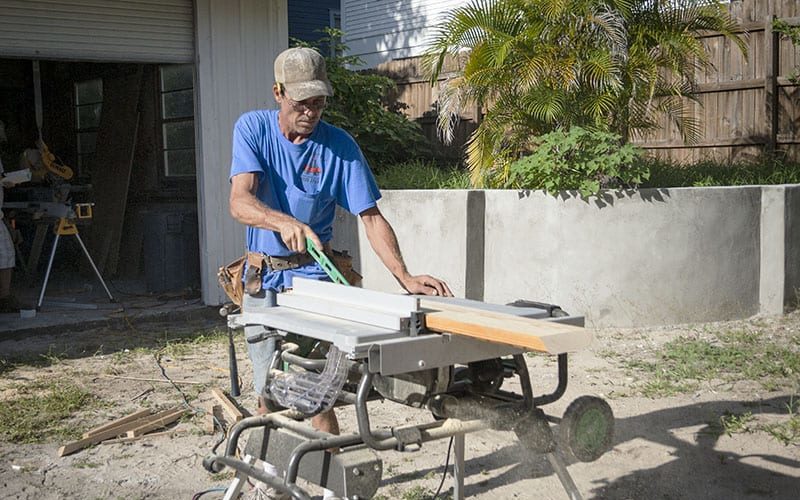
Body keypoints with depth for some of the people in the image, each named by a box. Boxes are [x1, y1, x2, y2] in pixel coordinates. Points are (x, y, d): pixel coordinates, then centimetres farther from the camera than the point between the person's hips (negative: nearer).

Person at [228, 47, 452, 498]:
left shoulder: (339, 146, -10)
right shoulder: (253, 129, -7)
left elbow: (371, 217, -12)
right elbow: (240, 202, -21)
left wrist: (406, 278, -24)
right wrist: (283, 222, -42)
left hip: (313, 277, -2)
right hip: (262, 277, 2)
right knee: (269, 395, 13)